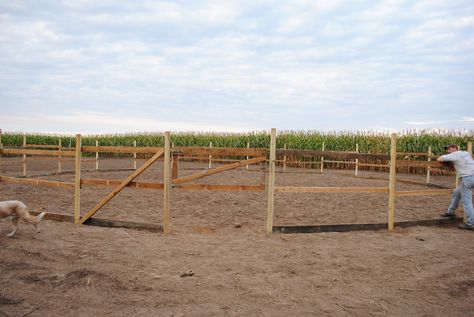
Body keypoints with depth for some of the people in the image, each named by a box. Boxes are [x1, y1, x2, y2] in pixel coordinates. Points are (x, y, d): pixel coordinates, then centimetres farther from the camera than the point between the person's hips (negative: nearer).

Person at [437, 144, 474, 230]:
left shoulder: (455, 154, -4)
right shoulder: (466, 153, 19)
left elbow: (440, 159, -7)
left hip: (467, 178, -9)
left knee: (466, 201, -4)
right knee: (456, 193, 23)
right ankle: (451, 212, 35)